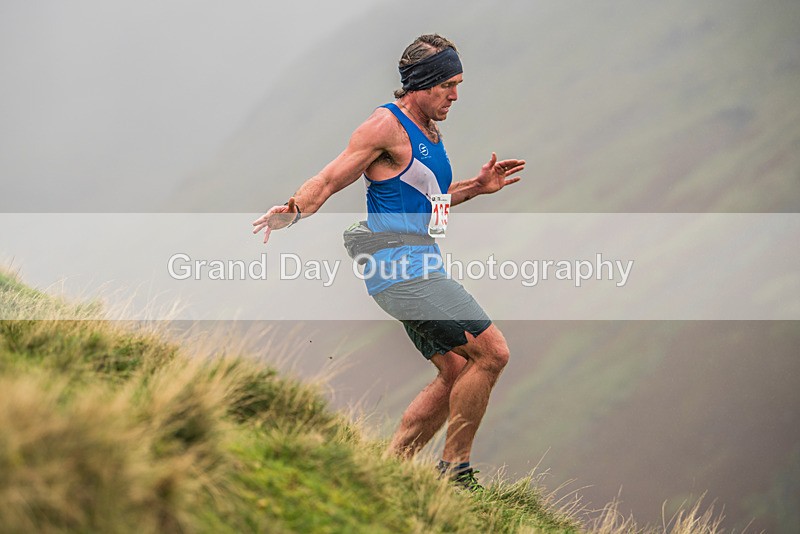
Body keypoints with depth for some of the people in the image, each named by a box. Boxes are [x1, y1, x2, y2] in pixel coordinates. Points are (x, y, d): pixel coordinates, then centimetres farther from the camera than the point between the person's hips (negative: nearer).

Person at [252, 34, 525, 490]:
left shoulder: (431, 132, 18)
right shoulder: (387, 126, -11)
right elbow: (328, 182, -14)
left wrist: (477, 187, 19)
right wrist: (292, 212, -32)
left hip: (417, 270, 10)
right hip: (401, 266, -10)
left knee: (456, 373, 11)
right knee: (492, 352, -13)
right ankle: (454, 470, -5)